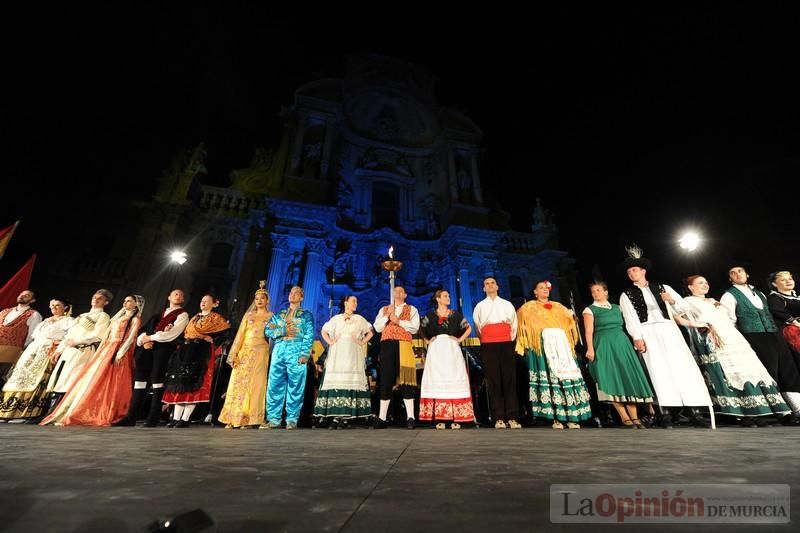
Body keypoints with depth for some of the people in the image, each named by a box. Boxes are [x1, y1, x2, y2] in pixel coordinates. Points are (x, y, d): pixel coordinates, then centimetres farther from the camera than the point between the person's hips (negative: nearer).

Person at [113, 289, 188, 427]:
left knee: (157, 379, -9)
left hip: (164, 348, -6)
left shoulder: (183, 315, 7)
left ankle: (153, 417, -5)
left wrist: (150, 337, -5)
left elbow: (173, 333, -8)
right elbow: (145, 329, 17)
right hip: (147, 348, 6)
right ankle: (131, 417, 5)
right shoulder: (159, 314, 27)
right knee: (140, 378, 0)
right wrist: (144, 340, -4)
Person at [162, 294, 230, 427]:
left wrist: (211, 339, -14)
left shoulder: (216, 318, 4)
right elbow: (185, 334, 19)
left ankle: (185, 419, -6)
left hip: (202, 353, -6)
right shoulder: (195, 318, 23)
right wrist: (181, 345, 2)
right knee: (179, 383, 2)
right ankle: (176, 417, 7)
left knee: (192, 383, -10)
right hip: (186, 351, 7)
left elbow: (225, 333, -7)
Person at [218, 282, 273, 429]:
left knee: (254, 383, -3)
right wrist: (234, 354, 1)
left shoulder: (271, 316, 7)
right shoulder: (248, 315, 13)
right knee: (238, 382, -1)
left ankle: (249, 419, 3)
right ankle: (232, 418, 7)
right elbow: (240, 334, 8)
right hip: (244, 351, 3)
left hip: (260, 352, -2)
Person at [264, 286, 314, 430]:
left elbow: (309, 336, 0)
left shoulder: (306, 315, 11)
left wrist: (304, 354, -13)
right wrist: (283, 331, -7)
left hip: (296, 351, -3)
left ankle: (292, 420, 5)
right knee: (275, 385, 1)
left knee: (295, 387, -3)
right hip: (279, 351, 3)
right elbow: (268, 331, 10)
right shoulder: (279, 315, 22)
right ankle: (274, 419, 10)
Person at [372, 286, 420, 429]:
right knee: (386, 380, 3)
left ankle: (410, 417, 1)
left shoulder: (411, 309, 14)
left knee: (405, 380, -4)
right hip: (387, 345, 2)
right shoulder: (384, 309, 21)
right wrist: (387, 315, -2)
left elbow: (414, 327, -1)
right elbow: (377, 327, 9)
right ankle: (382, 418, 8)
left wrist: (398, 321, -7)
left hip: (403, 346, -2)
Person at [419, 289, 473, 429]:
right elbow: (421, 329, 16)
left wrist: (460, 340, 4)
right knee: (437, 381, -3)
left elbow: (469, 328, 14)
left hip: (452, 350, 1)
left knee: (454, 380, -4)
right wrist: (428, 340, 6)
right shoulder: (430, 315, 7)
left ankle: (455, 418, 0)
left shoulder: (456, 315, 10)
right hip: (436, 351, 0)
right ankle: (440, 419, 1)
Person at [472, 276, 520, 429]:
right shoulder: (480, 306, 16)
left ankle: (512, 418, -1)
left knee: (509, 379, -4)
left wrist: (510, 340, 8)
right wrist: (485, 340, 6)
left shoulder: (507, 304, 18)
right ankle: (499, 418, -1)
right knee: (493, 381, -3)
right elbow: (477, 327, 14)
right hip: (488, 345, -1)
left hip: (506, 344, 1)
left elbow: (514, 324, 17)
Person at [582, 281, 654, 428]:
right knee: (613, 380, -6)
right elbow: (589, 331, -8)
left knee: (629, 377, 2)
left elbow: (623, 326, 14)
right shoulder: (589, 310, 0)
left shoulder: (616, 307, 14)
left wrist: (636, 340, 10)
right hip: (604, 346, -5)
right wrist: (590, 348, -19)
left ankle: (635, 417, 7)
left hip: (622, 343, 5)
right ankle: (625, 418, -1)